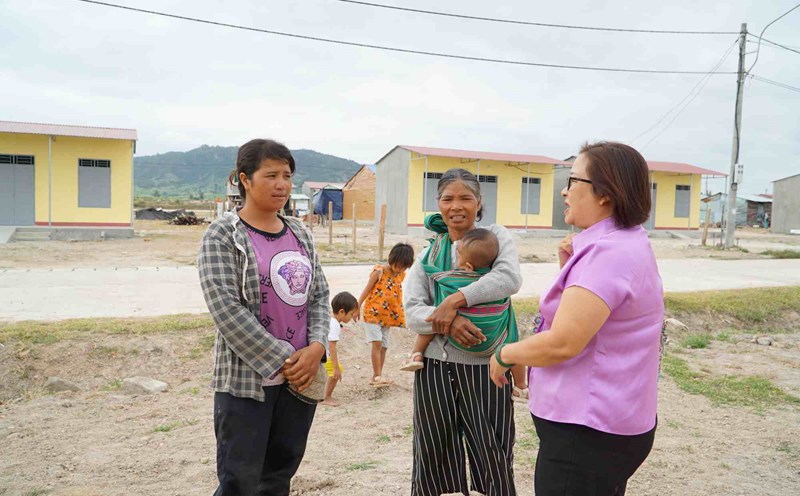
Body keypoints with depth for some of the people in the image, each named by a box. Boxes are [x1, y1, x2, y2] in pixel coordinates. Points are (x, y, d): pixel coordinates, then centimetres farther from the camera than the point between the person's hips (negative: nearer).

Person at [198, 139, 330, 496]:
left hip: (302, 377, 5)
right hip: (246, 379, -5)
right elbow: (226, 309, -16)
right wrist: (283, 361, -17)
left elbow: (320, 295, 9)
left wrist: (316, 347, -9)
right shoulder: (222, 235, -7)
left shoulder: (300, 234, 9)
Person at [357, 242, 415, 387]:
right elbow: (367, 290, -8)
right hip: (372, 312, -6)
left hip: (388, 315, 6)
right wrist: (357, 308, -6)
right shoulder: (379, 271, -14)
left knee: (384, 346, 7)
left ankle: (376, 377, 16)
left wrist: (399, 312, 17)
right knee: (376, 343, -15)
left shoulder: (401, 274, 2)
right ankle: (378, 376, -11)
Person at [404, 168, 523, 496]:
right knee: (433, 459, 14)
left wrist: (455, 300, -23)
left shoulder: (496, 236, 3)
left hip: (485, 367, -2)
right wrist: (447, 321, -23)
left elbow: (509, 278, -18)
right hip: (435, 367, 3)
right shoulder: (428, 254, 8)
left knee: (495, 462, 5)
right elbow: (412, 312, -4)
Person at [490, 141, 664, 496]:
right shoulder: (626, 244, 10)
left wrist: (504, 354, -12)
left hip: (587, 432, -10)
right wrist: (570, 270, 3)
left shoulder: (607, 253, -24)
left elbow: (563, 344, -28)